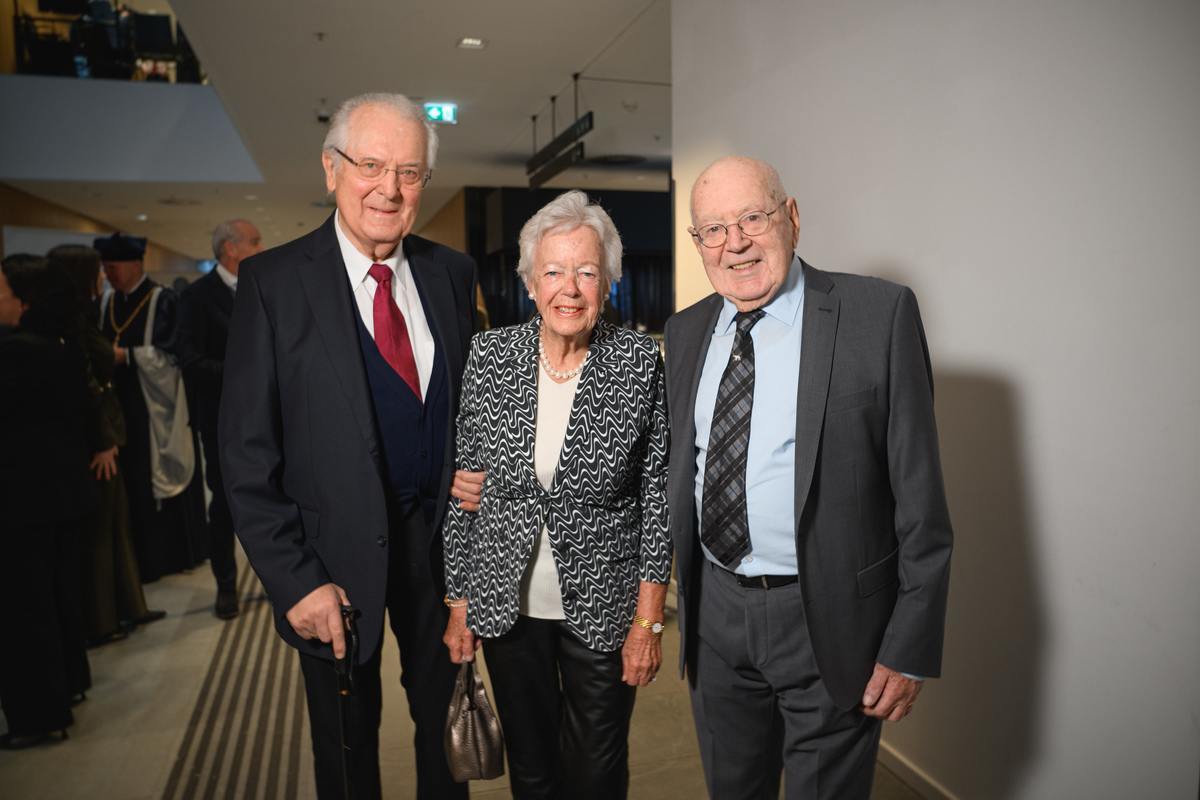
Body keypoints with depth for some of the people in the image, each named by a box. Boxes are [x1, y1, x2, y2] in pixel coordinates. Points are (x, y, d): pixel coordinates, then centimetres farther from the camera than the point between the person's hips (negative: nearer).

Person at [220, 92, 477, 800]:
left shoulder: (452, 273, 0)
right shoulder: (273, 282, -11)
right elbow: (247, 455, -11)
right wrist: (296, 580, -13)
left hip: (439, 536, 3)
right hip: (336, 554, -3)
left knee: (444, 721, 23)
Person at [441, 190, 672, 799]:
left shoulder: (641, 362, -12)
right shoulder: (488, 355, -6)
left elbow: (658, 496, -7)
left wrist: (648, 620, -7)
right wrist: (458, 602, 3)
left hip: (603, 608, -2)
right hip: (506, 604, 2)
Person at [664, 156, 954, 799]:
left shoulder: (879, 314, -12)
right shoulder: (685, 332, 3)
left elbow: (919, 494, -11)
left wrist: (910, 647, -11)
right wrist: (682, 600, 12)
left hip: (829, 624, -4)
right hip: (714, 615, 5)